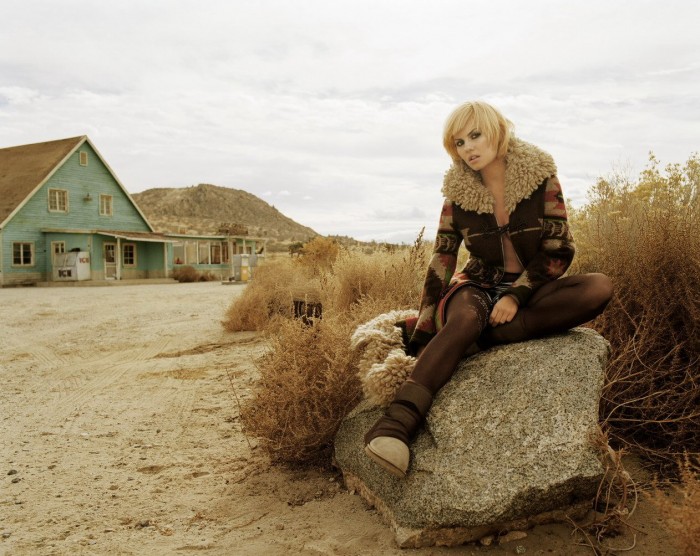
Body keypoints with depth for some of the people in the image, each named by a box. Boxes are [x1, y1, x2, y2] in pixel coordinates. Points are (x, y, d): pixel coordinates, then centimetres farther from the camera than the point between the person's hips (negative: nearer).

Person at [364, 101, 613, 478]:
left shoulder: (540, 176, -5)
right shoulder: (458, 194, -3)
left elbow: (559, 249, -5)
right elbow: (440, 264, -4)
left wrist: (517, 295, -19)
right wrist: (420, 336, -10)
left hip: (530, 290, 1)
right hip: (479, 285, -1)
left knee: (599, 287, -28)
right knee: (465, 320, -37)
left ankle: (483, 338, -31)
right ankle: (397, 423, -51)